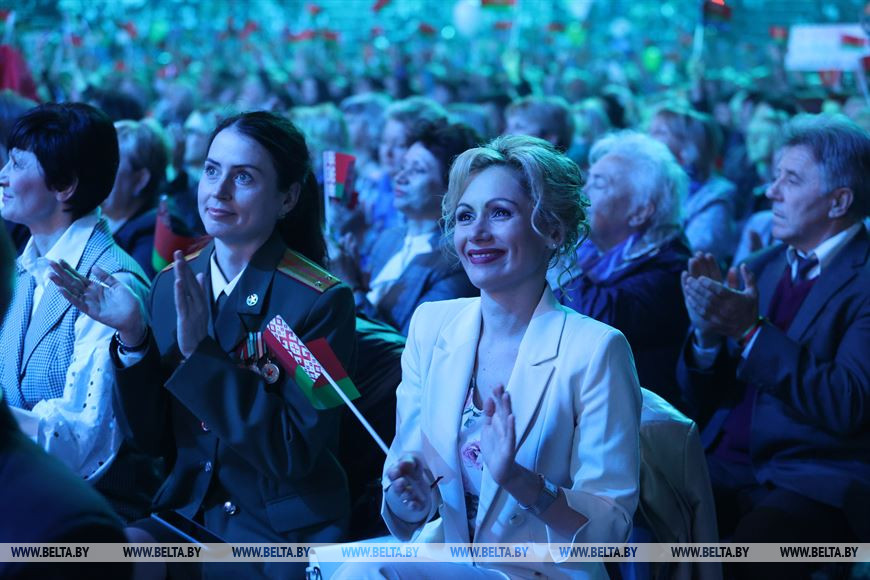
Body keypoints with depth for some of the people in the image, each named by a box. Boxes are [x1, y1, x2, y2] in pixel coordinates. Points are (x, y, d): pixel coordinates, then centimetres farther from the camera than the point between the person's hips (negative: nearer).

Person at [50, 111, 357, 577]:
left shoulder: (322, 301, -13)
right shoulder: (170, 284, 3)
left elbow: (295, 453, -18)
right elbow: (153, 438, 4)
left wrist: (201, 351, -23)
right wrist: (132, 337, -12)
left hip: (282, 533, -4)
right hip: (185, 512, 5)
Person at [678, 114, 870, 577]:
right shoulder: (764, 267, 15)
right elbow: (703, 399, 15)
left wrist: (751, 331, -17)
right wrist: (706, 334, -6)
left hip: (816, 482, -6)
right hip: (726, 468, 6)